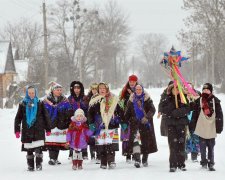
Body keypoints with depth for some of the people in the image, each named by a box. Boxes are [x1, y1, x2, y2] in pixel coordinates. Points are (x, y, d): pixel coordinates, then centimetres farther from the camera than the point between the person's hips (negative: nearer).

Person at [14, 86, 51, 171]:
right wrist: (17, 130, 3)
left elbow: (46, 117, 10)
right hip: (27, 131, 1)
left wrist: (48, 129, 9)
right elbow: (18, 118, 9)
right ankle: (30, 166, 14)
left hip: (38, 130, -1)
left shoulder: (40, 104, 5)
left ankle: (39, 164, -3)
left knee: (38, 148, -12)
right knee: (29, 150, 5)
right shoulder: (23, 104, 7)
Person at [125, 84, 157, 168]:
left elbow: (152, 110, -7)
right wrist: (127, 120, 12)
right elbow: (127, 113, 17)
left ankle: (145, 159, 24)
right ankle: (137, 159, -25)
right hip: (135, 123, 0)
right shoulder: (131, 100, 7)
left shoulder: (147, 99, 1)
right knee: (135, 139, -18)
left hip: (146, 123, 0)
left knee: (146, 141, 6)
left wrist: (147, 117, -20)